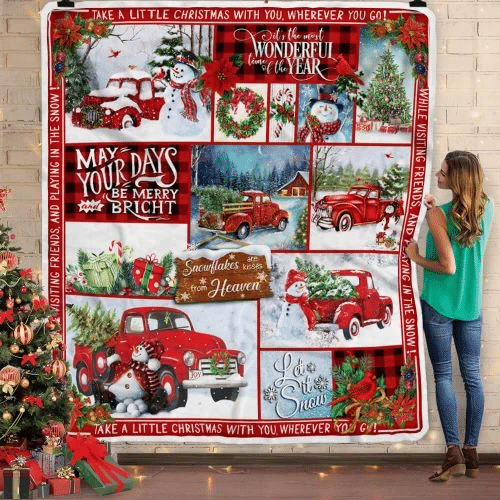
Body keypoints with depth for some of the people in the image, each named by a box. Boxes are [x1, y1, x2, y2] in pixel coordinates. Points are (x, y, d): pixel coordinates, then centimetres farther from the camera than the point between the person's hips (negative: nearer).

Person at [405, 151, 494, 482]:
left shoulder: (438, 215, -17)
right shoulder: (487, 209, 1)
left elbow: (448, 265, -17)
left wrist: (417, 258, -2)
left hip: (439, 304, -5)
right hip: (471, 305, 5)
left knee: (443, 375, 1)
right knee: (472, 375, 9)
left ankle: (454, 452, -6)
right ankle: (471, 452, 11)